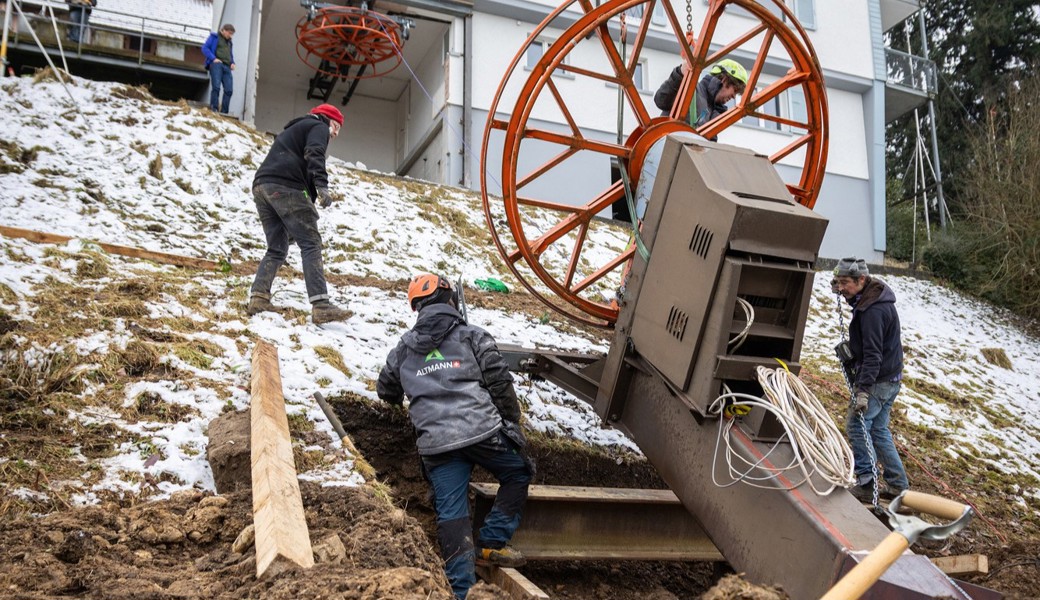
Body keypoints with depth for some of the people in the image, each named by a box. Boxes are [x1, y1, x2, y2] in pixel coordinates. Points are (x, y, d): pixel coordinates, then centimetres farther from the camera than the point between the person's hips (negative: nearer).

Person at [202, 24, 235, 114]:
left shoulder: (229, 42, 29)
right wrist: (213, 58, -10)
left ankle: (224, 112, -10)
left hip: (227, 67, 5)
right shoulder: (214, 37, 12)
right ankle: (213, 109, -19)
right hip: (216, 64, -5)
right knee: (216, 87, -20)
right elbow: (205, 48, 3)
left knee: (229, 90, -11)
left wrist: (232, 63, 12)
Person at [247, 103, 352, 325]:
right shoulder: (319, 127, 10)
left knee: (276, 248, 14)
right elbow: (314, 155, -11)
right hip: (285, 187, -9)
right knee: (311, 244, -12)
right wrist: (321, 186, -24)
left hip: (261, 186, 9)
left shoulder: (292, 129, 38)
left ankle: (258, 298, 2)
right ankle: (321, 306, -22)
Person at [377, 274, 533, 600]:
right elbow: (500, 383, 1)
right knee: (518, 475, 22)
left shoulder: (403, 348, 19)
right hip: (483, 432, -3)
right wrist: (513, 423, 12)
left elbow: (386, 391, 32)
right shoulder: (473, 336, 8)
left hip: (436, 444, 3)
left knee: (452, 516, 6)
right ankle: (491, 544, 15)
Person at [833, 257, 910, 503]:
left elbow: (873, 354, -27)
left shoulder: (873, 310, -22)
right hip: (889, 380, 10)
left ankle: (867, 484, -3)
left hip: (878, 381, -10)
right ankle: (897, 484, 20)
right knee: (878, 429, 15)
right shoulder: (869, 301, 10)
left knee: (856, 426, -6)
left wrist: (863, 390, -28)